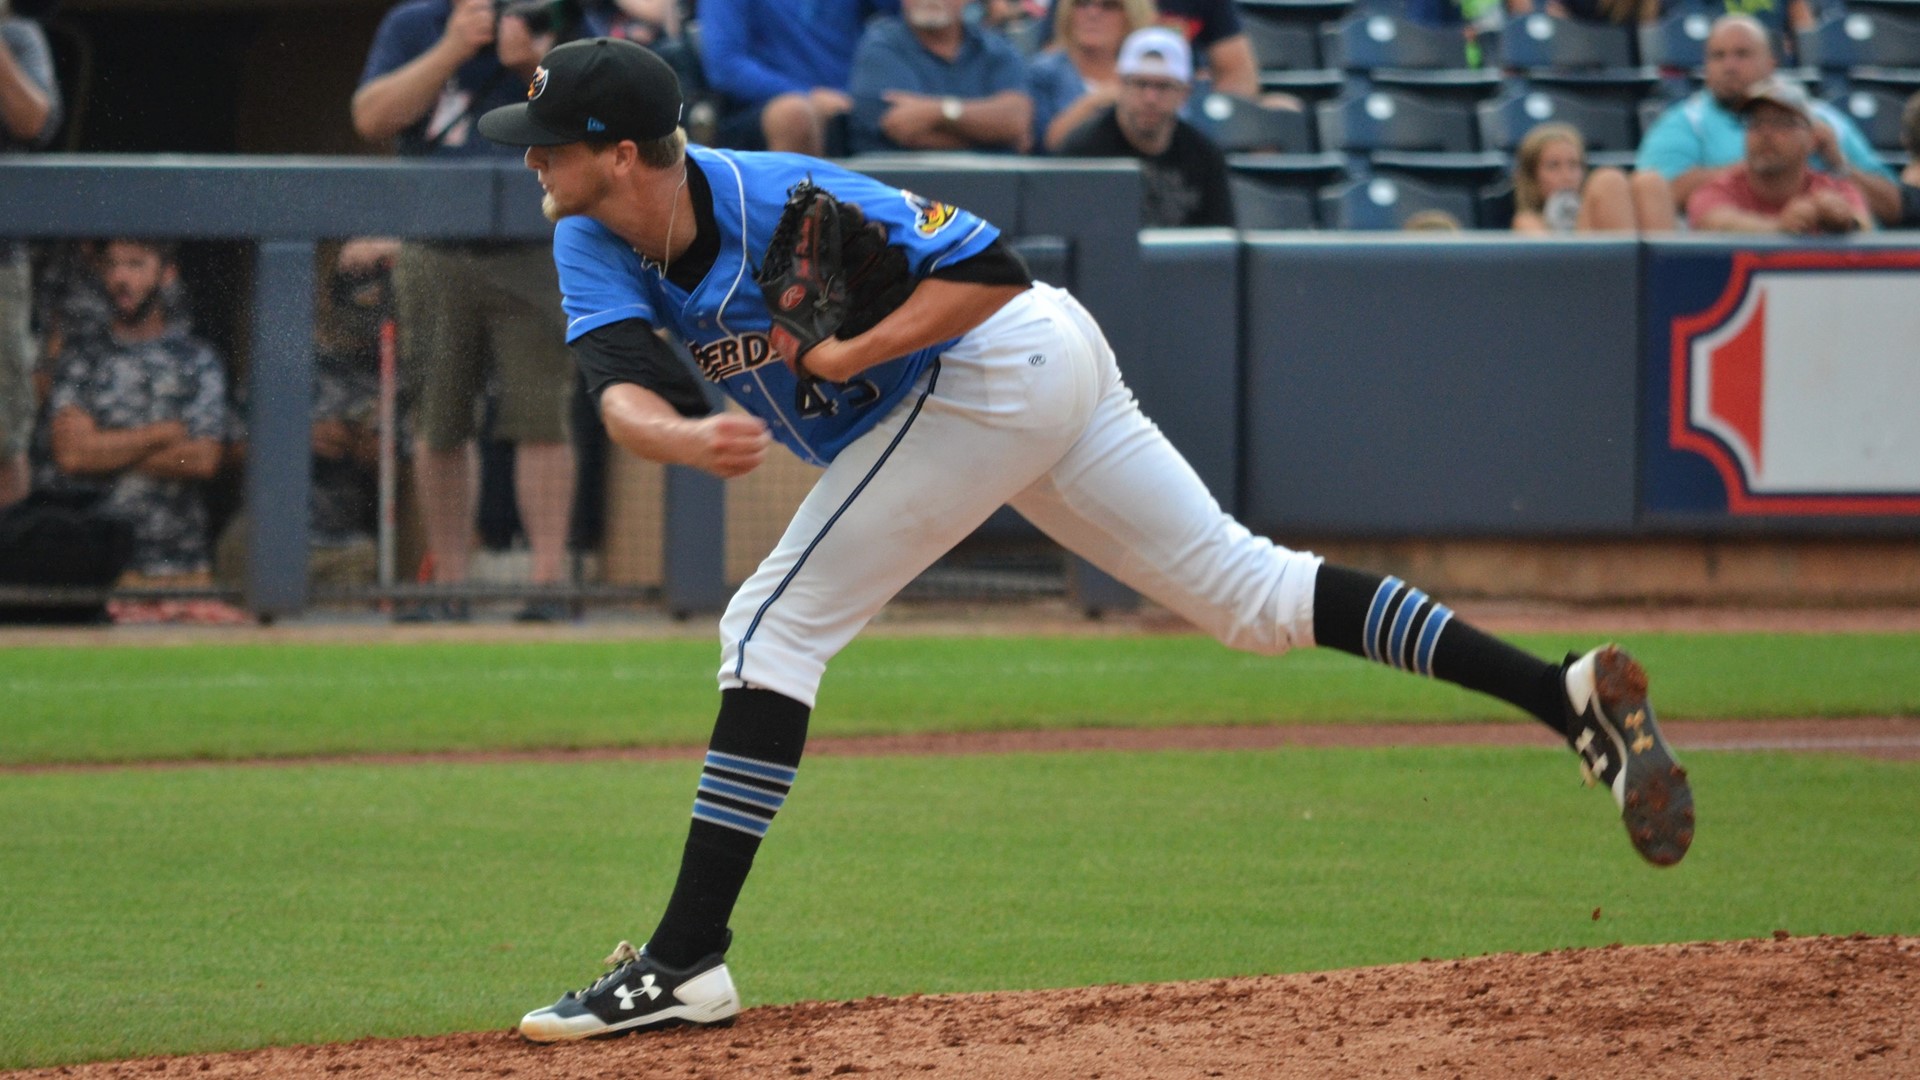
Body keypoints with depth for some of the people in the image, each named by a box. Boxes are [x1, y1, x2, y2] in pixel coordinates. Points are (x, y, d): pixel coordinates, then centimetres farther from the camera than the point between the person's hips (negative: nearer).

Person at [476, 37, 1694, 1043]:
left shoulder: (781, 201, -26)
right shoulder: (595, 240, -4)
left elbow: (992, 269, -23)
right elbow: (624, 390, -21)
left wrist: (855, 351, -32)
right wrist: (684, 436, -42)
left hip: (994, 369, -9)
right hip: (1034, 382, 9)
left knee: (774, 629, -12)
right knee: (1249, 590, 11)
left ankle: (686, 965, -12)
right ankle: (1572, 694, 8)